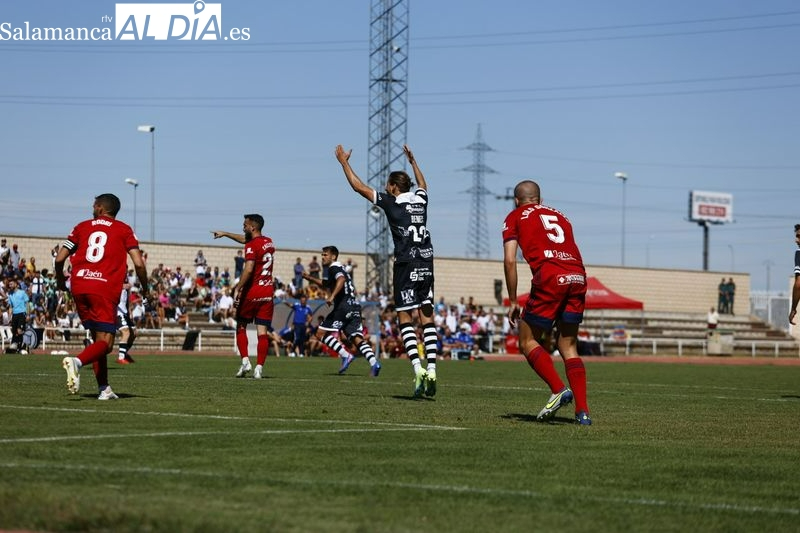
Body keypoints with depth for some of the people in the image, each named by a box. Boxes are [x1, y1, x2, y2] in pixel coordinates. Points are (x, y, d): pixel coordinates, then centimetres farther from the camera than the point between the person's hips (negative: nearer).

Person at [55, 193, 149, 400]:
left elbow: (60, 258, 12)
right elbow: (138, 263, -1)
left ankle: (104, 389, 10)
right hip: (105, 289, -4)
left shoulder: (82, 227, 16)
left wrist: (61, 280, 30)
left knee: (98, 338, 16)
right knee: (105, 342, -4)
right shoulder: (123, 230, 9)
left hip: (79, 287, 4)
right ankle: (76, 361, -33)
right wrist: (145, 289, 14)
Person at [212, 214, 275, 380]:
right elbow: (244, 239, 30)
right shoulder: (269, 242, 13)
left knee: (241, 327, 11)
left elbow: (248, 269, -24)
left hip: (252, 291, -6)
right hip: (268, 292, 6)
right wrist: (225, 234, 37)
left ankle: (245, 361, 1)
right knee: (263, 332, 1)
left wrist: (238, 288, -22)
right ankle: (259, 367, -5)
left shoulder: (252, 246, -12)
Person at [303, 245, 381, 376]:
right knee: (357, 339, -1)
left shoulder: (334, 267, 0)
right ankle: (373, 362, -22)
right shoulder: (340, 268, 28)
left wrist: (332, 296, -32)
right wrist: (311, 278, 45)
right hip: (355, 306, 9)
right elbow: (327, 285, 45)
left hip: (343, 305, -9)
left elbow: (341, 279, -23)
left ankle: (345, 355, -14)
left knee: (320, 333, -3)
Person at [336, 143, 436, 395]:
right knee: (427, 318, 5)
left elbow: (358, 186, 5)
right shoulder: (420, 200, 12)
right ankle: (431, 370, -2)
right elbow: (423, 185, 38)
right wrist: (412, 161, 51)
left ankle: (418, 369, -17)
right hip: (426, 263, 5)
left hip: (406, 265, -5)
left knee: (405, 319, -3)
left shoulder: (391, 202, -2)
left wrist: (344, 162, 17)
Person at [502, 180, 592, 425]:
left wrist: (513, 301, 11)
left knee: (528, 342, 8)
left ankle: (559, 389, -12)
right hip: (578, 276, 5)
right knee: (568, 346, 13)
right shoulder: (559, 216, 31)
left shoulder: (515, 217, 18)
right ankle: (582, 410, 2)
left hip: (549, 277, -5)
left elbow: (510, 261, 6)